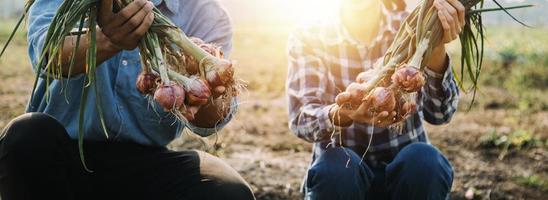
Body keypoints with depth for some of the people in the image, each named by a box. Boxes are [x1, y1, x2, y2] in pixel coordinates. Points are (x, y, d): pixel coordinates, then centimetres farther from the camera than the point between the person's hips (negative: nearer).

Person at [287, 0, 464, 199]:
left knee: (425, 161, -30)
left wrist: (437, 48, -35)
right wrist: (343, 113, -44)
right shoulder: (308, 38, -7)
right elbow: (301, 118, -21)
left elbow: (439, 113, -17)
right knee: (333, 168, -33)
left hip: (405, 168, 1)